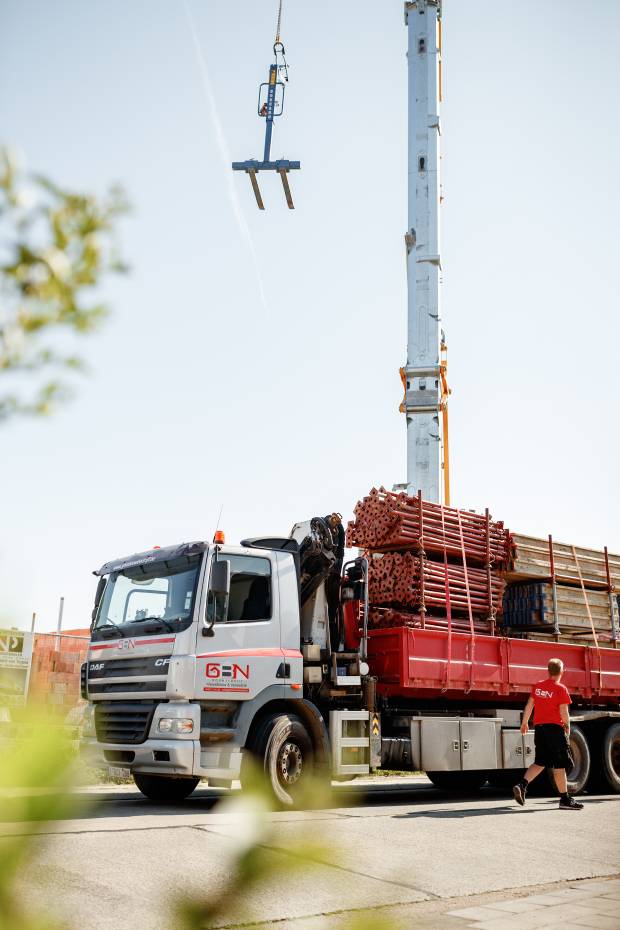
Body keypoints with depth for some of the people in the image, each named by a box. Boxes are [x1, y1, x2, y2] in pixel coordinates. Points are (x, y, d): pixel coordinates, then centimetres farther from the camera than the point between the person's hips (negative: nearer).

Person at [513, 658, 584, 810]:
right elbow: (563, 712, -11)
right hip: (555, 728, -6)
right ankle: (565, 799, 6)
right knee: (559, 765, 1)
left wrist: (525, 723, 24)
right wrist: (567, 726, 7)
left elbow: (529, 705, 13)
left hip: (539, 727, 6)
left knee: (540, 762, 13)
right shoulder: (561, 689, -9)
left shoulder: (538, 686, 8)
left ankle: (522, 785, -4)